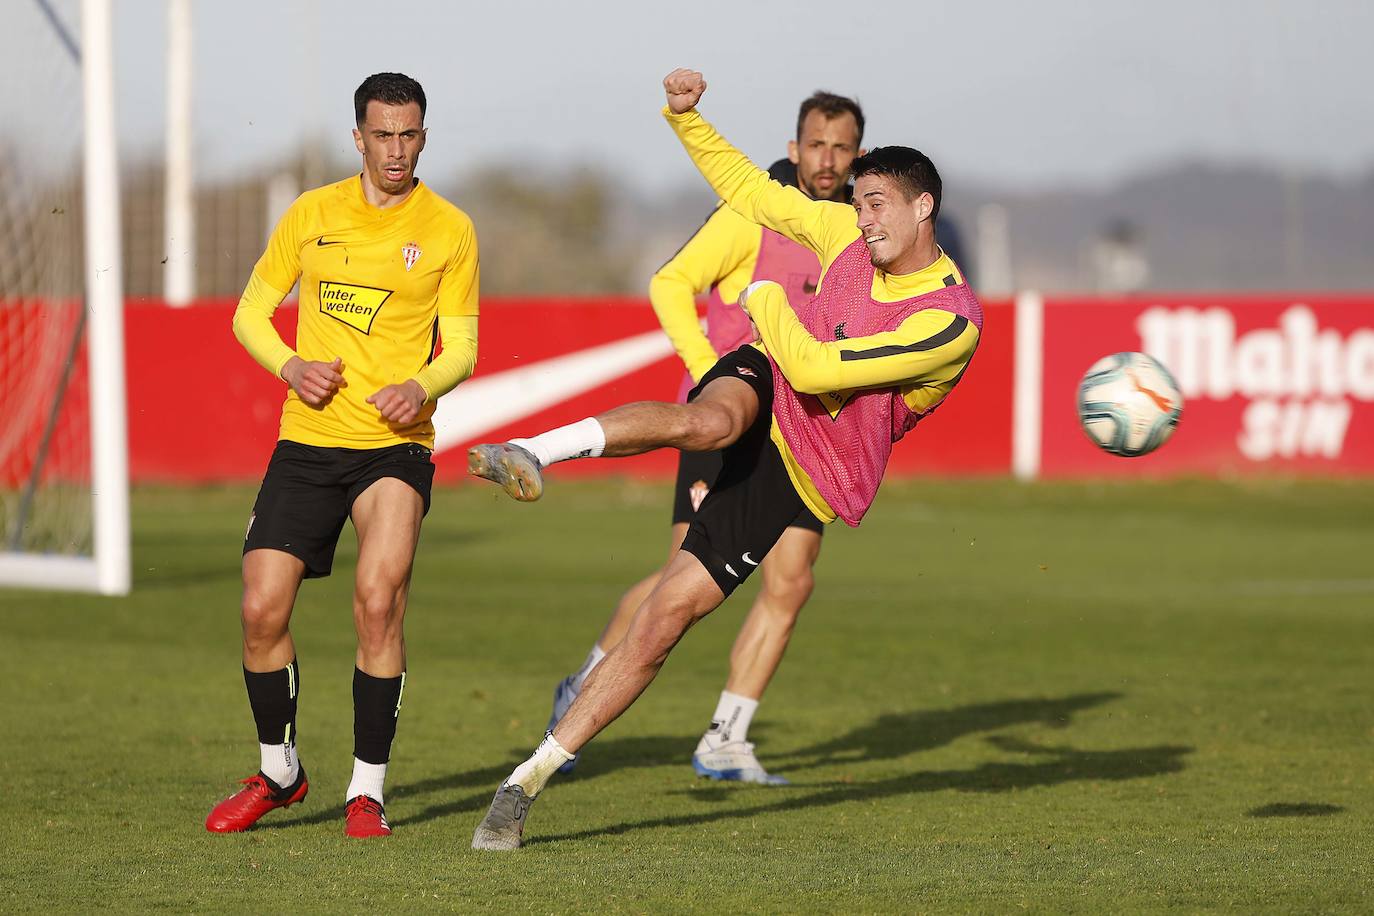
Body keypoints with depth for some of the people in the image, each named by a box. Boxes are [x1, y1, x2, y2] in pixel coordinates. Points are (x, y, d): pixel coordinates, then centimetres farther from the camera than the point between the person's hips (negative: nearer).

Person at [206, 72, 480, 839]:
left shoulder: (449, 229, 2)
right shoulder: (313, 214, 7)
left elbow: (462, 347, 3)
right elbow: (251, 311, 13)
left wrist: (420, 387, -19)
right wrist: (291, 367, -8)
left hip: (396, 444, -3)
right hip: (308, 441, 3)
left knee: (378, 602, -21)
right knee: (262, 609, -3)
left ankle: (369, 790, -8)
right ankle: (279, 771, 20)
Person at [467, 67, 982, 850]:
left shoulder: (953, 322, -19)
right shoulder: (852, 232, 1)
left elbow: (819, 370, -23)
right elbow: (752, 193, 13)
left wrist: (769, 301, -10)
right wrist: (687, 117, 2)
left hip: (797, 479, -3)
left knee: (661, 624, -9)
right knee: (711, 421, -39)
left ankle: (531, 781, -4)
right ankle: (534, 453, -61)